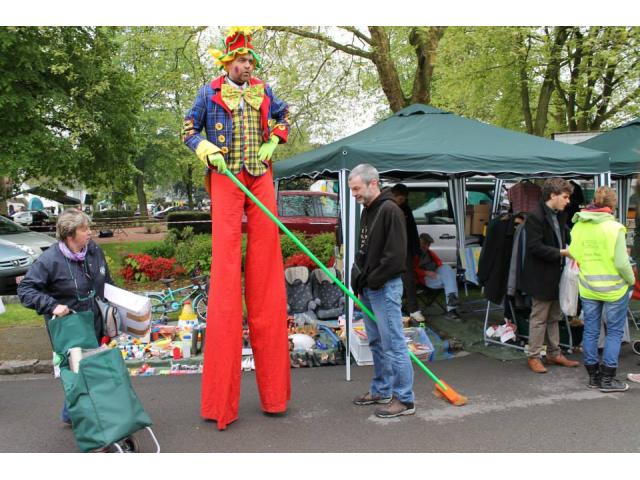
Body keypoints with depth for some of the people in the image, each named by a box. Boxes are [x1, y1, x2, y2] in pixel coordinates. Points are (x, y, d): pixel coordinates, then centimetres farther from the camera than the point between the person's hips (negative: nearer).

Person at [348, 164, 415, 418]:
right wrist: (358, 277, 10)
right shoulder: (367, 211, 14)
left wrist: (371, 281, -14)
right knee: (376, 343, 17)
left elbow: (395, 256, -19)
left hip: (385, 287, -9)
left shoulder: (390, 210, -14)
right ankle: (381, 390, 29)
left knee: (393, 344, -3)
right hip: (369, 289, 9)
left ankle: (404, 399, 7)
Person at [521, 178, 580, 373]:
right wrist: (562, 252, -21)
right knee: (539, 318, 1)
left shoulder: (559, 215, 9)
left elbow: (566, 237, 16)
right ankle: (533, 356, 13)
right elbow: (535, 247, -22)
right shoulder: (535, 216, -18)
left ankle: (554, 353, 28)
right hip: (541, 276, -9)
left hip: (556, 275, 9)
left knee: (554, 317, 17)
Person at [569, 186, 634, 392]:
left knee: (590, 331, 13)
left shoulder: (577, 226, -3)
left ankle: (593, 376, 23)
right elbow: (621, 262, -16)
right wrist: (631, 280, 1)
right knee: (614, 332, 9)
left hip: (587, 287, 4)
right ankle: (607, 379, 12)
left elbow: (574, 255, 1)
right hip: (613, 288, -4)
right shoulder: (614, 228, -16)